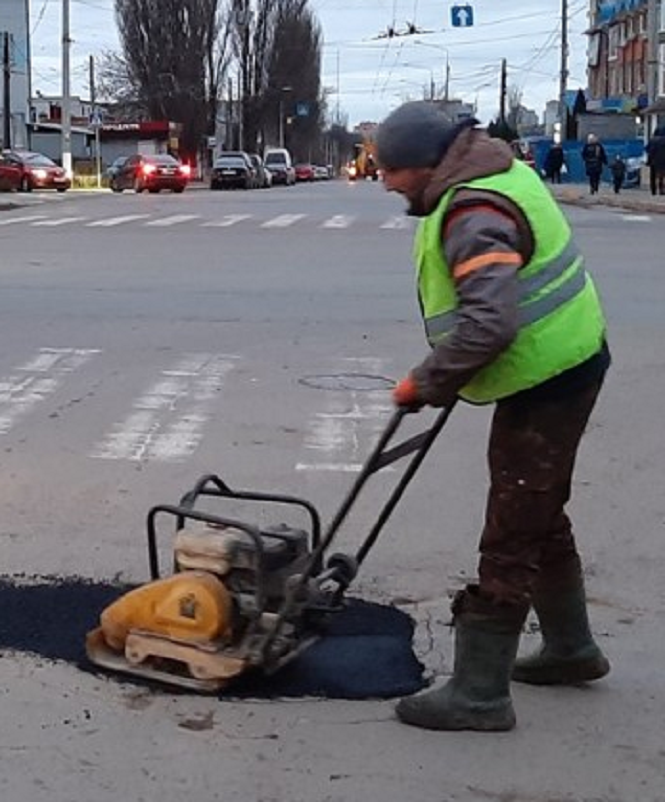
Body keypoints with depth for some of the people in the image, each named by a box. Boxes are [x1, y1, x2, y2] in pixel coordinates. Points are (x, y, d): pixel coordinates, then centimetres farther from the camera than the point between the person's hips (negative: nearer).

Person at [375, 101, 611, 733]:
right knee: (542, 520, 23)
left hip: (544, 384, -11)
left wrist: (425, 384, -24)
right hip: (560, 369, 11)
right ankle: (570, 649, 38)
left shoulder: (477, 217, -25)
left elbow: (488, 324, -36)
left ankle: (478, 693, 4)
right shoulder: (499, 173, 8)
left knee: (509, 541, -5)